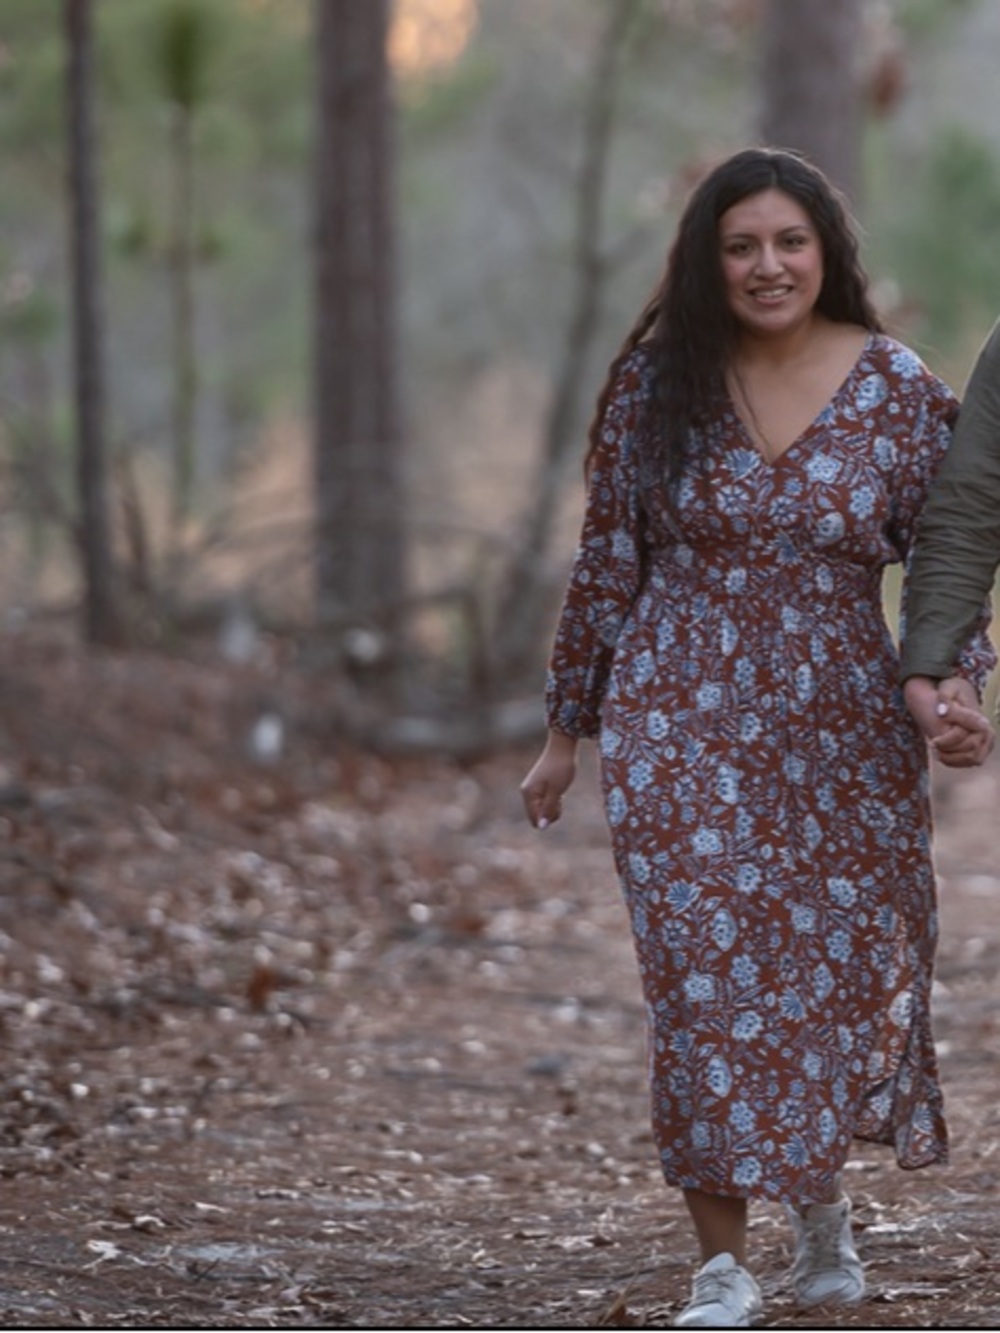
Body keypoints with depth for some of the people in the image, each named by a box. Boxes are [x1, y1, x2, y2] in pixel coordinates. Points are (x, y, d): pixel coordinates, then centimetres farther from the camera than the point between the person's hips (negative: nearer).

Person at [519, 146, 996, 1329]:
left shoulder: (902, 391, -2)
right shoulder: (656, 381, -1)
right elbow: (606, 560, 6)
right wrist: (568, 729, 7)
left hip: (844, 737, 1)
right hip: (684, 730, -1)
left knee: (852, 974, 7)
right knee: (704, 982, -6)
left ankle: (822, 1194, 37)